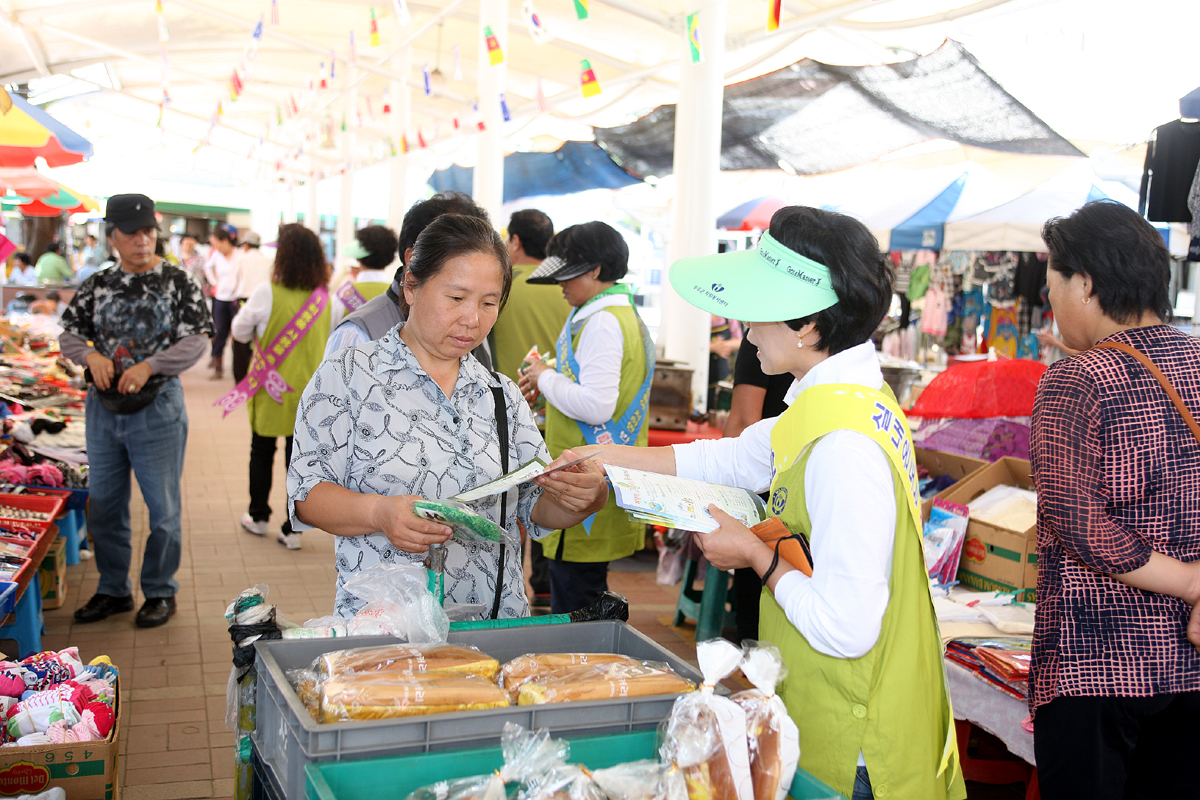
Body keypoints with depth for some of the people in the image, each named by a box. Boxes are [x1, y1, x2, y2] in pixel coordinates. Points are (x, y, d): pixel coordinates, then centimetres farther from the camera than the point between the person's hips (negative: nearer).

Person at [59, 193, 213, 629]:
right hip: (104, 407, 4)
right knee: (103, 504, 12)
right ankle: (113, 590, 27)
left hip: (157, 406, -4)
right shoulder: (97, 285, 7)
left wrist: (149, 366, -21)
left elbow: (196, 340, -10)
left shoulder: (177, 282, -3)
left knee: (162, 506, 4)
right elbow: (69, 333, 10)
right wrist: (90, 355, -11)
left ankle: (160, 593, 19)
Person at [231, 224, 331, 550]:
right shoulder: (324, 296, -4)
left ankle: (258, 517, 30)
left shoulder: (267, 293, -14)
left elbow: (240, 332, -1)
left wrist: (245, 311, 17)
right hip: (309, 389, 2)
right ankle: (293, 529, 11)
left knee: (262, 452, 17)